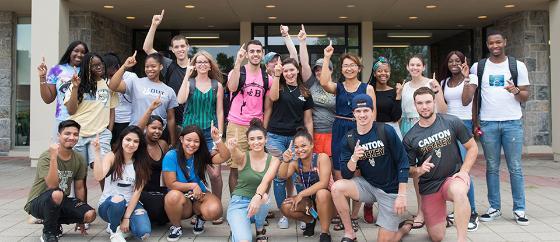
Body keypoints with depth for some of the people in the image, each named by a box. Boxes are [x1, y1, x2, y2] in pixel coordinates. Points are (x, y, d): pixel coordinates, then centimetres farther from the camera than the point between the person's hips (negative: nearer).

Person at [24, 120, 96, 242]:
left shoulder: (79, 159, -2)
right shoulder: (46, 157, -18)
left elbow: (79, 188, 7)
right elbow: (53, 185, -32)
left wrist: (80, 216, 9)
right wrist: (53, 157, -38)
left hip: (61, 202, 5)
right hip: (38, 202, -5)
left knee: (90, 215, -18)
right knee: (56, 194, -39)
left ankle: (55, 223, 10)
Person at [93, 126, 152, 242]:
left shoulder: (141, 163, -3)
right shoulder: (112, 157, -8)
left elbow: (137, 191, -9)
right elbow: (99, 177, -26)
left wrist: (126, 217, -16)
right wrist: (97, 152, -33)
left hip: (131, 204, 2)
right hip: (108, 204, -2)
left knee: (144, 232, -25)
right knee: (118, 199, -38)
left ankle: (123, 224, 10)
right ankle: (114, 230, -5)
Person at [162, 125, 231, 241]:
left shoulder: (201, 155, -4)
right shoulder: (171, 156, -13)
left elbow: (224, 157, -17)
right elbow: (171, 184, -14)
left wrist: (217, 139, -28)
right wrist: (193, 185, -16)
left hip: (200, 196, 2)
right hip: (181, 199, -1)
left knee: (214, 211, -30)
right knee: (173, 195, -37)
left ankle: (201, 218, 10)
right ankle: (176, 227, -6)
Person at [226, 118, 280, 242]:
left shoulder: (273, 160, -3)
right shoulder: (243, 157, -6)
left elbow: (265, 181, -21)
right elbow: (236, 156, -32)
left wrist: (258, 197, -42)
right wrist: (233, 149, -57)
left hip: (260, 204, 3)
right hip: (239, 203, -3)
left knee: (263, 196, -34)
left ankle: (260, 230, -3)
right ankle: (238, 228, 9)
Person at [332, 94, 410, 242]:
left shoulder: (386, 131, -15)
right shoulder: (348, 139, -5)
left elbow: (402, 163, -11)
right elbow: (346, 175, -8)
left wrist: (402, 195, -13)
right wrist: (354, 158, -28)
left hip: (391, 190, -3)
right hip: (367, 185, 3)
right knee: (337, 188, -24)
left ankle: (404, 227, 31)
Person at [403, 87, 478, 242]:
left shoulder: (451, 122, -6)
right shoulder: (410, 138, -3)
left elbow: (473, 148, 2)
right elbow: (409, 170, 4)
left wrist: (464, 171, -11)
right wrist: (419, 170, -18)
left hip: (453, 177, -2)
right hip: (429, 186, 2)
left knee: (459, 192, -40)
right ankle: (442, 215, 39)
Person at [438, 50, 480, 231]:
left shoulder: (471, 78, 3)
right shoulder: (444, 82, 17)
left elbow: (466, 101, -11)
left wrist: (466, 78, -14)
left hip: (463, 124, -5)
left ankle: (472, 212, -6)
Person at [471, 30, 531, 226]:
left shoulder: (517, 66, 5)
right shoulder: (478, 67, 7)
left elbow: (525, 96, 6)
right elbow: (472, 96, 10)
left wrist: (516, 91, -17)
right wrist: (475, 122, 3)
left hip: (513, 123, -1)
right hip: (487, 123, 1)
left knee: (515, 168, 2)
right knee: (492, 168, 6)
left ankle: (519, 209, 10)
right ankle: (494, 208, 14)